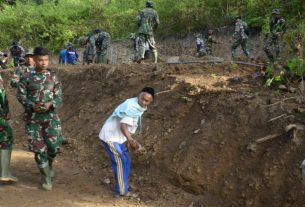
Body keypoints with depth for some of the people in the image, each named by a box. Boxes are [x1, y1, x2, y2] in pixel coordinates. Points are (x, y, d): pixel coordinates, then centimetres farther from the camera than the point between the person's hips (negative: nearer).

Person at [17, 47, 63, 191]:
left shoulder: (53, 76, 4)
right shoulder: (26, 78, 1)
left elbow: (59, 95, 2)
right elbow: (21, 96, -1)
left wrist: (50, 104, -18)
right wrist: (32, 106, -19)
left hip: (50, 116, 1)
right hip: (33, 118, -1)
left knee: (54, 145, -1)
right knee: (38, 148, 0)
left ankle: (49, 165, 34)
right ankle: (46, 178, 15)